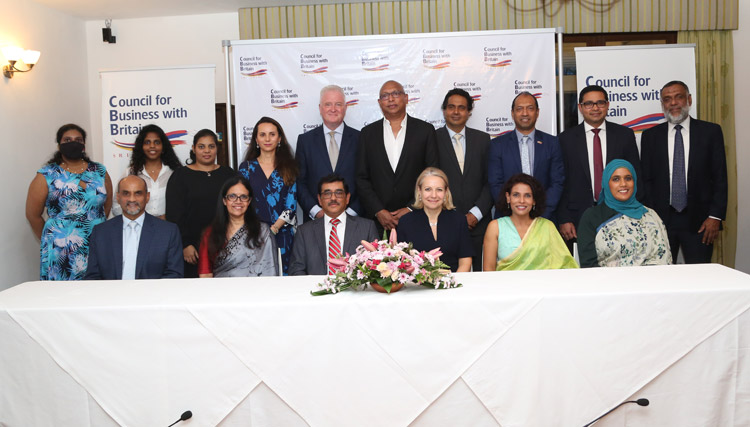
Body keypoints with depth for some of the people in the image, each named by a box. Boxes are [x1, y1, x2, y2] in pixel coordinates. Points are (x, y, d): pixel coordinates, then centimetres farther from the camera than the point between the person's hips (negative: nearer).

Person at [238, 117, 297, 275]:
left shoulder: (289, 167, 7)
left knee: (282, 273, 0)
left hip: (283, 234, 0)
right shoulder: (247, 167, 8)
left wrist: (273, 229, -11)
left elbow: (291, 205, 0)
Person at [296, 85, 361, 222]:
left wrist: (351, 211, -10)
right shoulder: (305, 140, 6)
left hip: (352, 218, 0)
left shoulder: (359, 139, 3)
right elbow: (299, 182, 3)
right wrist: (316, 211, -8)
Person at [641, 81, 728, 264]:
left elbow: (720, 178, 3)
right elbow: (646, 180, 7)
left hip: (699, 221, -1)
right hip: (661, 220, 1)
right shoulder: (651, 136, 8)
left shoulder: (711, 131, 6)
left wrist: (715, 216, -5)